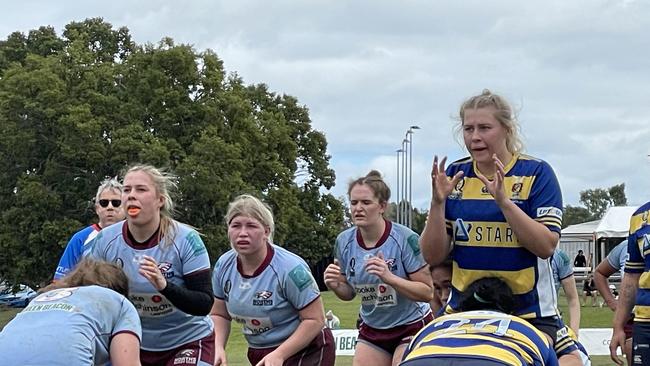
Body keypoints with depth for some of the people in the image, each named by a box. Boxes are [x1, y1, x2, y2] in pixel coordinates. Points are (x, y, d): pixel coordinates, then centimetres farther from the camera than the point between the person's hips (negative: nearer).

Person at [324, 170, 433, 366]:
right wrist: (335, 285, -15)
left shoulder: (406, 239, -20)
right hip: (371, 330, 5)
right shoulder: (344, 241, -5)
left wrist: (389, 277, -32)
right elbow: (349, 293, 7)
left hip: (411, 327, -5)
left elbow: (427, 292, -19)